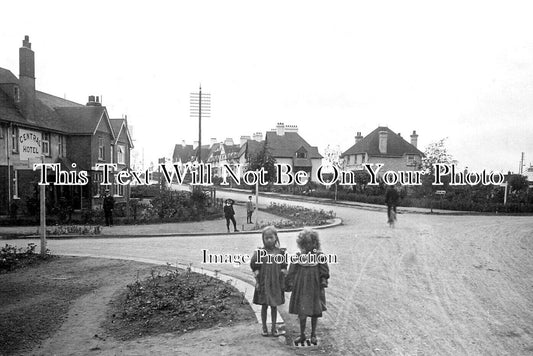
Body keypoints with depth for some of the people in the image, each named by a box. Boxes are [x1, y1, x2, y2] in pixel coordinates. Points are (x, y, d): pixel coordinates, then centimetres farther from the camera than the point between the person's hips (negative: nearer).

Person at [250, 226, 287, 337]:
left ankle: (274, 328, 24)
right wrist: (257, 281, -7)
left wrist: (283, 283, 1)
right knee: (264, 306, 8)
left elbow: (284, 267, 5)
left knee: (274, 306, 11)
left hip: (276, 284, 2)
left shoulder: (280, 252, -1)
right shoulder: (260, 252, -7)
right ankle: (264, 328, 21)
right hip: (263, 283, -2)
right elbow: (254, 266, -4)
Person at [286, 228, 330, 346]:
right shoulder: (298, 256, -1)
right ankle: (302, 335, 19)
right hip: (301, 287, 1)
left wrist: (323, 281, -10)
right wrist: (289, 284, 2)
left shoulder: (319, 256, -4)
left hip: (314, 287, 0)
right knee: (301, 312, 2)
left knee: (315, 311, 9)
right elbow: (292, 272, 4)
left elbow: (324, 271, -1)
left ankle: (313, 334, 26)